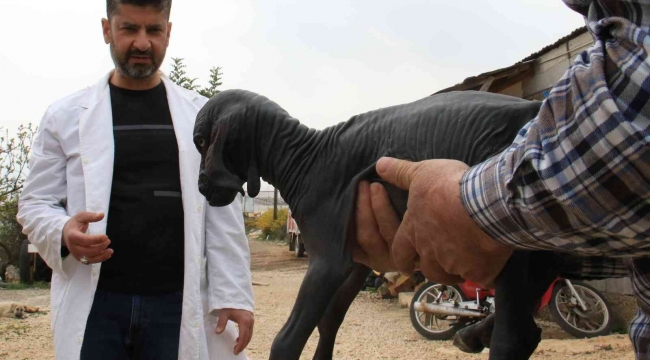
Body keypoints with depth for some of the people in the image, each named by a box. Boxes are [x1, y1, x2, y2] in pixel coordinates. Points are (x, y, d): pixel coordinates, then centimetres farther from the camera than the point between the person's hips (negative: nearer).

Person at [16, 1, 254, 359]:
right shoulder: (65, 116, 5)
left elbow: (223, 216, 4)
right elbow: (35, 204, 5)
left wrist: (233, 295, -3)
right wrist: (63, 232, -17)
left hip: (178, 306, 1)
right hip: (94, 306, 0)